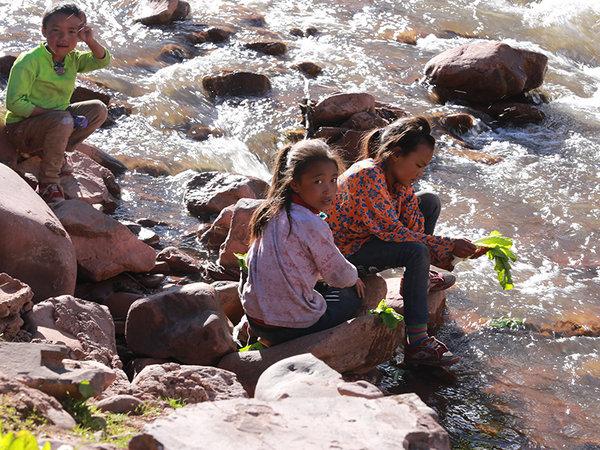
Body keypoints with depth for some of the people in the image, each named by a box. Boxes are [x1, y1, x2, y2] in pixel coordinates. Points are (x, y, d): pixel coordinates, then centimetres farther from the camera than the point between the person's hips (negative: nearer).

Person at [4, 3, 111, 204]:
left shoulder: (73, 59, 4)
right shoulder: (29, 61, -19)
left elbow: (102, 60, 4)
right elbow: (14, 103, -22)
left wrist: (91, 41, -16)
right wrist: (49, 113, -27)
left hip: (54, 123, 8)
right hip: (21, 128, -8)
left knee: (98, 110, -4)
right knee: (63, 120, -37)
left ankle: (57, 152, 1)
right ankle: (48, 183, -23)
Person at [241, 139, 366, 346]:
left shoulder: (271, 212, 2)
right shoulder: (312, 225, -21)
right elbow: (340, 276, -9)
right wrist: (353, 276, 16)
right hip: (291, 326, -8)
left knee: (321, 286, 32)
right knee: (355, 294, 15)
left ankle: (267, 337, 16)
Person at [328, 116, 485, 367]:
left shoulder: (400, 177, -2)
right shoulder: (368, 176, -30)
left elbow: (414, 226, -3)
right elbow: (391, 231, -30)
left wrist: (452, 249, -19)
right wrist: (448, 247, -28)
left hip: (374, 237, 9)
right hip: (347, 252, -9)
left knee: (430, 202, 8)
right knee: (416, 252, -31)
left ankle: (420, 279, 16)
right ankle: (417, 344, -30)